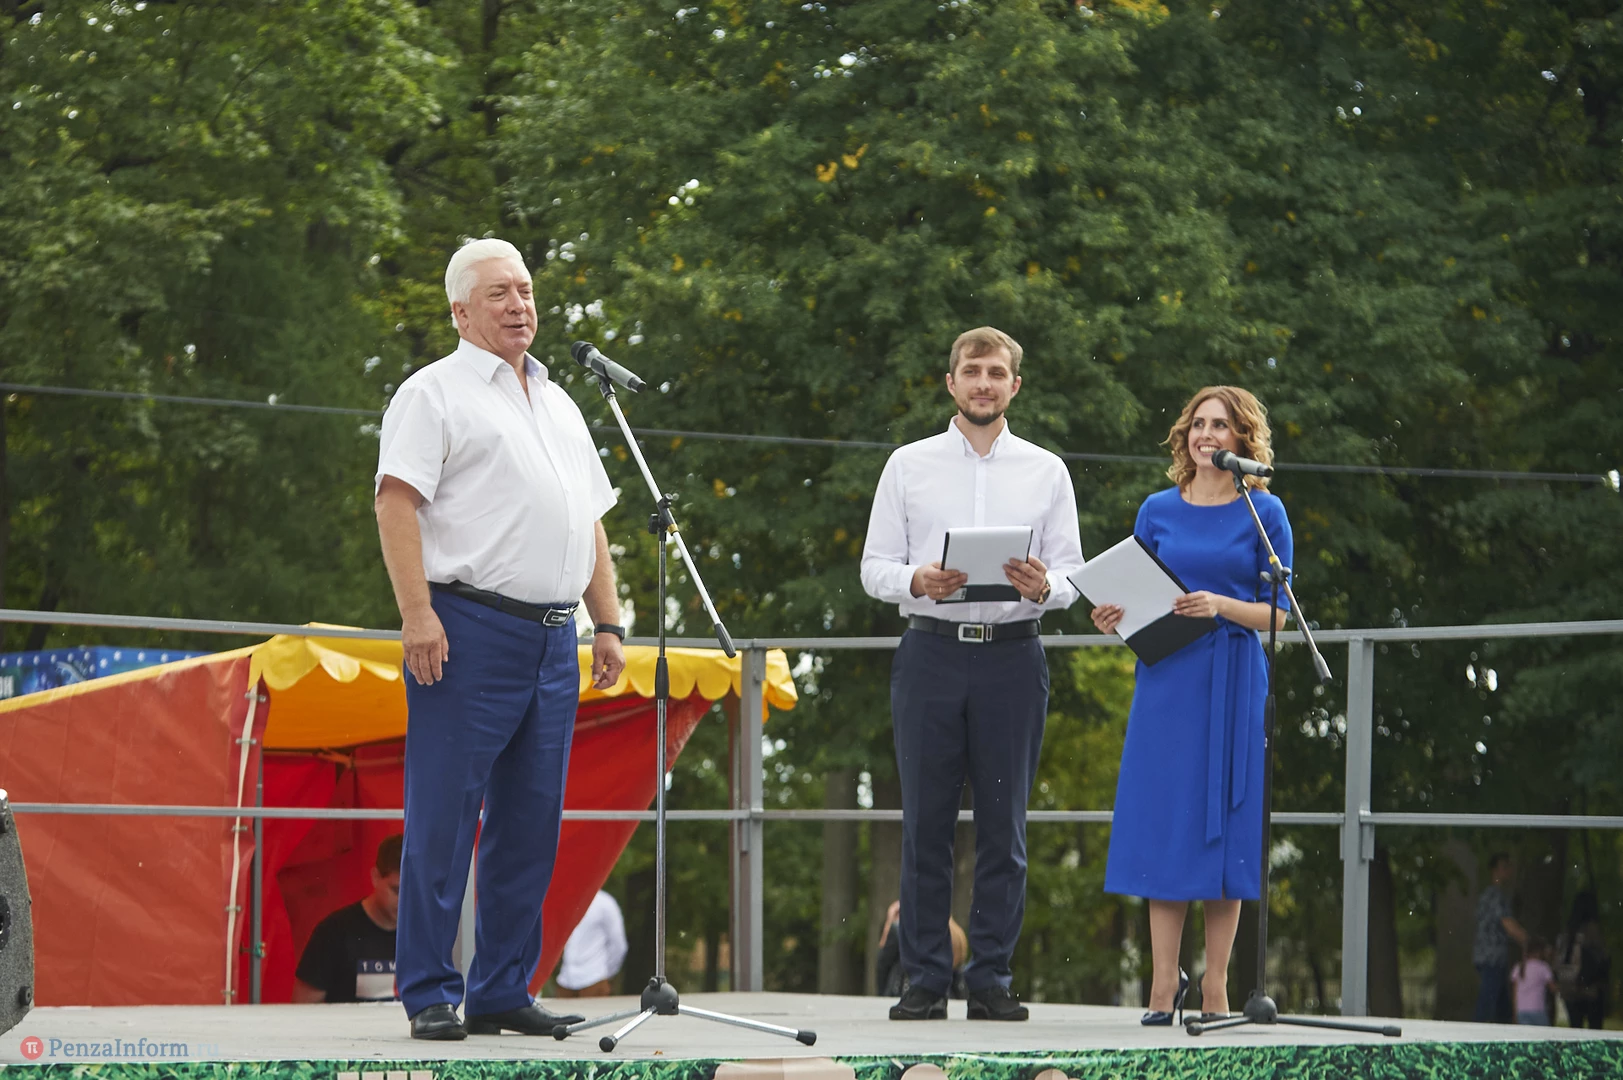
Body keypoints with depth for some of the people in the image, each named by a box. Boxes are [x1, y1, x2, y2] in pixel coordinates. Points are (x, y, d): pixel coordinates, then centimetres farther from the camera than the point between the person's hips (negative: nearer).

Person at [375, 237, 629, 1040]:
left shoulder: (559, 405, 23)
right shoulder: (436, 393, 0)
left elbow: (590, 522, 25)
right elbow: (395, 501, -10)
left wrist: (607, 623, 15)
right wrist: (417, 614, -19)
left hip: (553, 640, 7)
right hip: (469, 631, -7)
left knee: (529, 825, 7)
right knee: (444, 819, -6)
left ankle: (503, 990, 12)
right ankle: (430, 995, -3)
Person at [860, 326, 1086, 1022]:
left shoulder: (1046, 471, 11)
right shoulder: (909, 465, 9)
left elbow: (1072, 576, 7)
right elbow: (874, 568, 6)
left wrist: (1043, 586, -16)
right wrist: (917, 581, -15)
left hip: (1012, 654, 1)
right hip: (930, 651, 0)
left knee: (1004, 826, 1)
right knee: (925, 823, -1)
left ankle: (991, 981, 6)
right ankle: (924, 983, 4)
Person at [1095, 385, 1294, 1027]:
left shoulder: (1264, 513, 3)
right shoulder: (1158, 511, 10)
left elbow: (1278, 613, 0)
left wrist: (1222, 606, -17)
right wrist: (1113, 618, -7)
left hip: (1234, 681, -2)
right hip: (1167, 679, 2)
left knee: (1225, 824, -1)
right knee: (1163, 823, -1)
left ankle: (1215, 987, 4)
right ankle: (1164, 982, 3)